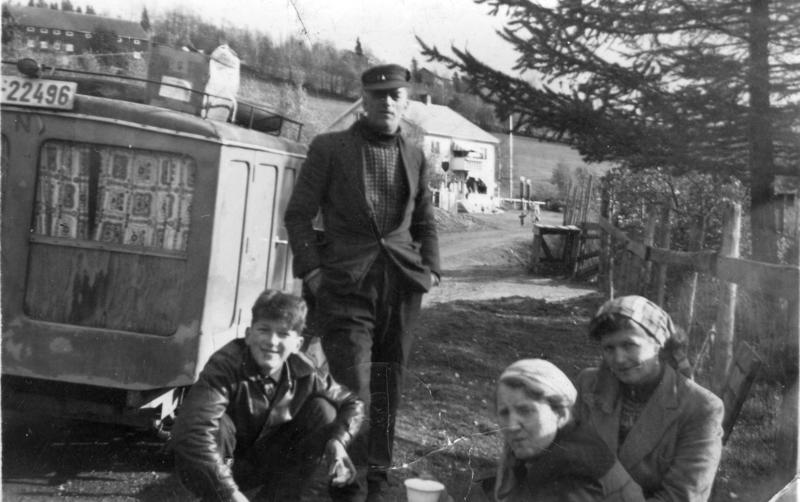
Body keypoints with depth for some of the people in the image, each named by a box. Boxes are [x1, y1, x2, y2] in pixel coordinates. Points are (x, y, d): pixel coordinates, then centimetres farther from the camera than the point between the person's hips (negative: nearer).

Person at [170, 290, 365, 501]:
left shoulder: (304, 374, -14)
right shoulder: (226, 365, -29)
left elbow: (353, 404, 2)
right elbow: (191, 430, -43)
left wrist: (338, 441, -20)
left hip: (267, 466, 5)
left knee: (323, 411, -10)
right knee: (217, 423, -35)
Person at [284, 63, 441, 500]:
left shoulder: (415, 157, 14)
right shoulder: (329, 148, 2)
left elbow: (425, 223, 21)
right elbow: (298, 214, 2)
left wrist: (431, 269, 7)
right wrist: (310, 270, -9)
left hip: (402, 284, 4)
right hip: (346, 282, -4)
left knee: (387, 386, 10)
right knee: (352, 387, -10)